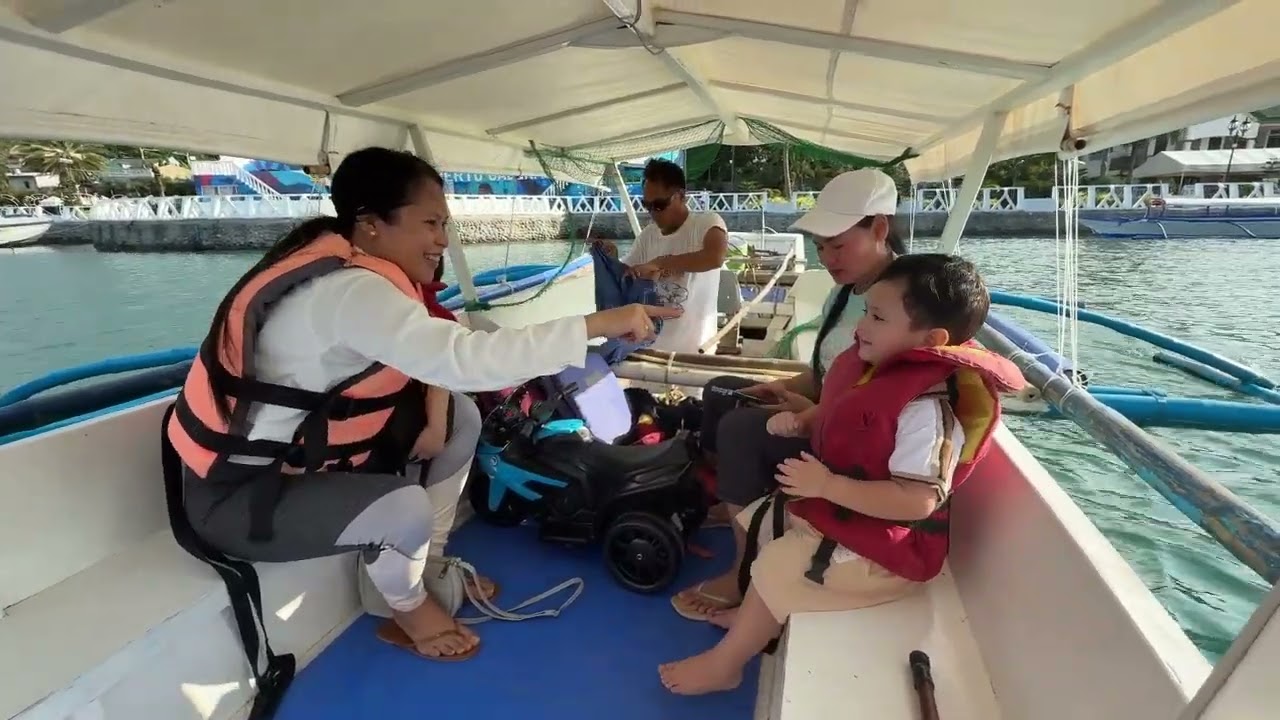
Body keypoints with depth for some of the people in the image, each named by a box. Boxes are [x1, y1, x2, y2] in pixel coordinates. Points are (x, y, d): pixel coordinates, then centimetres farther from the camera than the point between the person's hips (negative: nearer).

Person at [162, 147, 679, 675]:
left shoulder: (363, 272, -2)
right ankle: (408, 610, 5)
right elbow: (464, 359, -42)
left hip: (300, 449, 9)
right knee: (405, 509, -30)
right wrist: (598, 324, -40)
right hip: (238, 493, -9)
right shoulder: (349, 291, -30)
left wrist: (436, 416, -14)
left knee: (462, 419, 0)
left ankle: (428, 563, 14)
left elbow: (434, 354, 5)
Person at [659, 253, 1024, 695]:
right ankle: (755, 615, 32)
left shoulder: (927, 408, -30)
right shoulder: (875, 367, -1)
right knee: (754, 520, 17)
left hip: (880, 543, -10)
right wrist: (800, 421, -5)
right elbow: (837, 420, 16)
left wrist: (826, 485, -34)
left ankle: (724, 664, 5)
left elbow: (918, 501, -35)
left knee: (774, 567, -17)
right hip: (835, 508, 10)